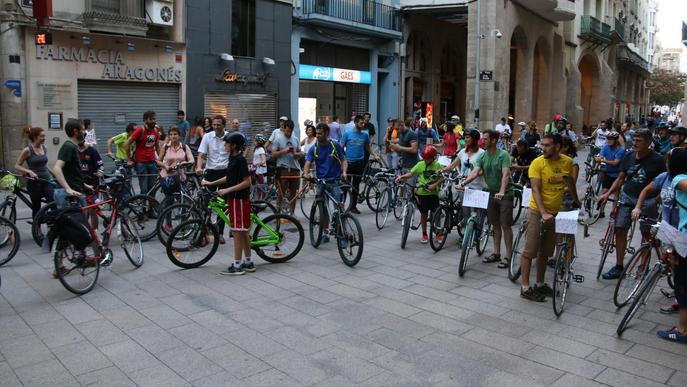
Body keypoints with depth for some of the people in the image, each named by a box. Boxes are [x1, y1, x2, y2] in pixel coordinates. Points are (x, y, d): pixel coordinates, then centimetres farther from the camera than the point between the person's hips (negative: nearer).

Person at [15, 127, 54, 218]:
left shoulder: (44, 148, 7)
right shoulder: (27, 150, -9)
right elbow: (17, 166, -7)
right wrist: (29, 171, -22)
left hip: (46, 181, 4)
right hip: (34, 182, -4)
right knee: (36, 208, 7)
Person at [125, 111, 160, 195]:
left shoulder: (156, 131, 7)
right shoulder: (140, 130, -10)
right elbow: (127, 144, -10)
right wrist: (129, 160, -8)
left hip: (152, 162, 5)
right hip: (141, 163, -5)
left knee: (152, 188, 9)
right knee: (144, 189, -4)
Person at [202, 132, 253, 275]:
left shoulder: (240, 160, -16)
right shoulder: (233, 158, 12)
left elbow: (247, 182, -20)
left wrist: (227, 190, -21)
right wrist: (211, 183, 22)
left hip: (239, 199, -10)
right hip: (235, 199, 10)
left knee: (237, 232, -5)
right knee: (243, 231, 13)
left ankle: (237, 266, 1)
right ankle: (248, 262, 21)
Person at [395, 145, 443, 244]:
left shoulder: (437, 165, -3)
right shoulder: (420, 164, -1)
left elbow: (442, 178, -4)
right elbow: (411, 173, -4)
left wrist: (435, 185, -20)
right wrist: (401, 177, -20)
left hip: (433, 193, -1)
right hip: (422, 193, 1)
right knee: (424, 214, 8)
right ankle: (424, 234, 19)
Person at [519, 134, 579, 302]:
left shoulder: (567, 162, 0)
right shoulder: (537, 163, -13)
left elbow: (570, 182, 19)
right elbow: (535, 190, -18)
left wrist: (576, 201, 32)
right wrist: (543, 213, -28)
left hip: (555, 212, 5)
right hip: (537, 211, -5)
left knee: (545, 252, 13)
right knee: (529, 251, -3)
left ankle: (540, 284, 25)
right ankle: (525, 288, 3)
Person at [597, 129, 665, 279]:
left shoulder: (657, 160, -10)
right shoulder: (629, 155, 1)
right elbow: (620, 178, 6)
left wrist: (658, 202, -10)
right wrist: (608, 193, -4)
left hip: (647, 200, -3)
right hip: (627, 197, 3)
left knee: (646, 234, 8)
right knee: (620, 230, -3)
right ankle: (618, 267, 6)